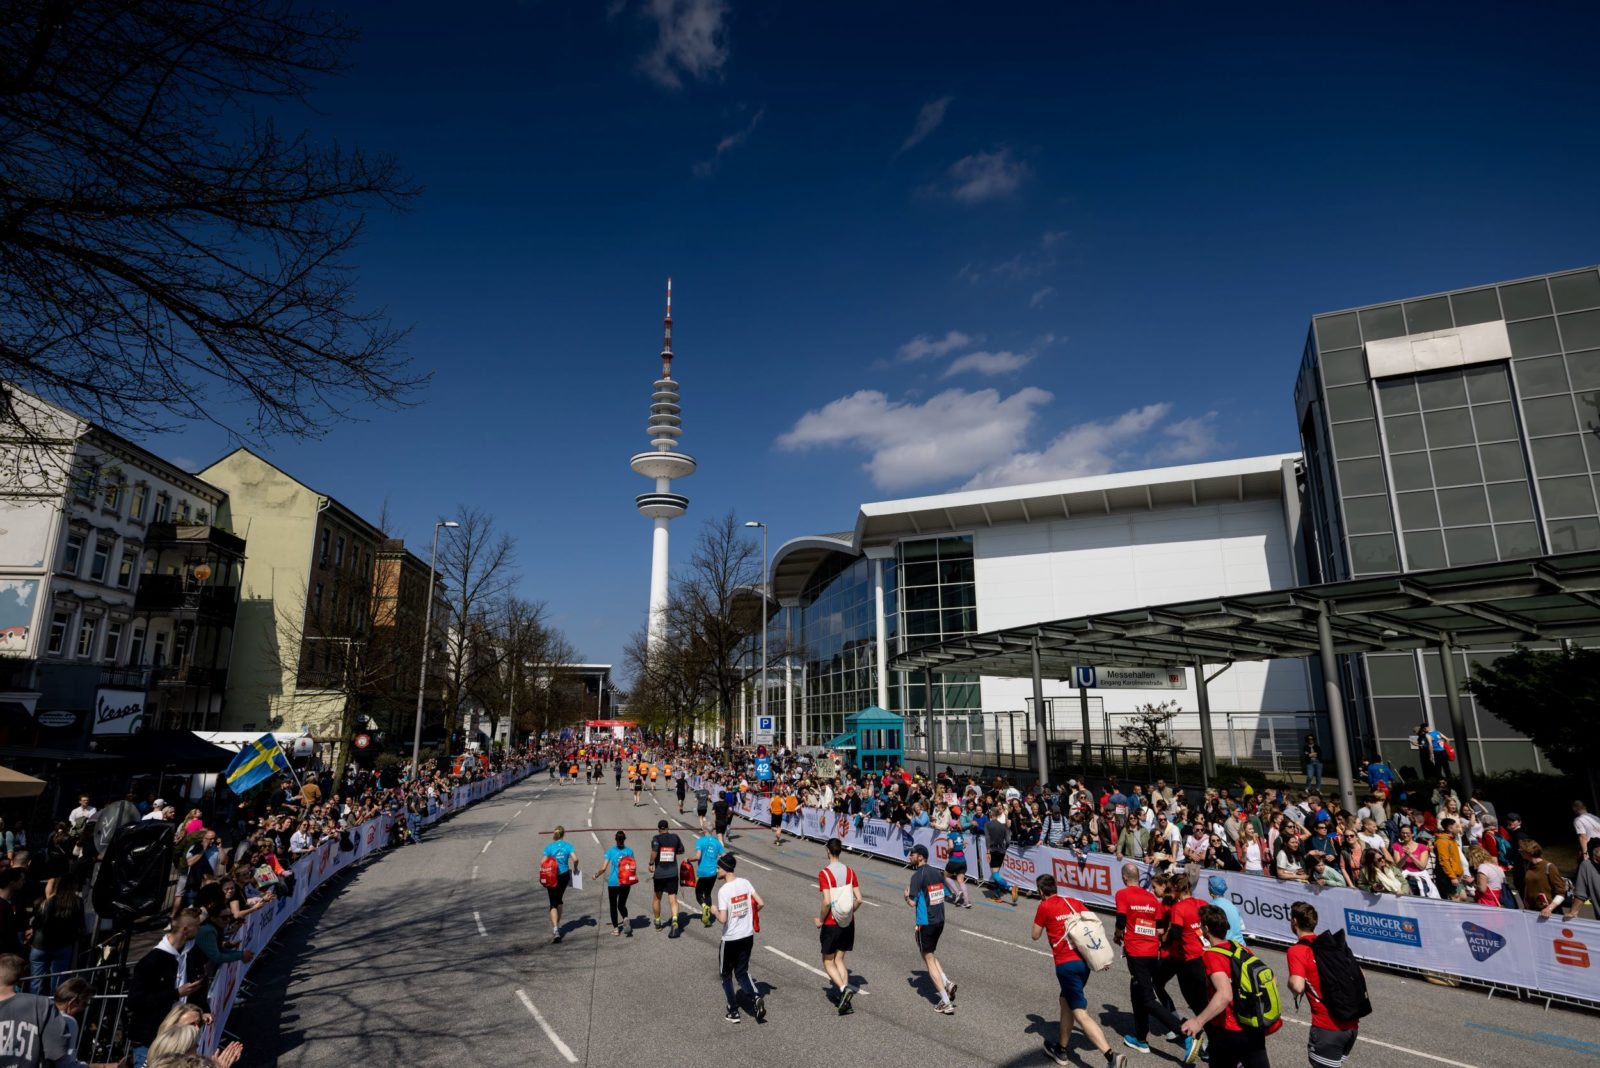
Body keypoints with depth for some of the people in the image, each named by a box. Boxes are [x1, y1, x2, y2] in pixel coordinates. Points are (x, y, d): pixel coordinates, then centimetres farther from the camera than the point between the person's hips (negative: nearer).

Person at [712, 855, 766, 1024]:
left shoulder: (723, 890, -20)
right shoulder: (745, 883, -3)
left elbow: (722, 919, -24)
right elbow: (760, 903, -2)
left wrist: (714, 910, -4)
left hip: (730, 939, -5)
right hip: (748, 937, 5)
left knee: (726, 975, 16)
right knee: (742, 973, 19)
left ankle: (733, 1012, 19)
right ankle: (756, 998, -5)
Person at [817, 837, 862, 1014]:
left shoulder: (824, 873, -15)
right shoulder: (850, 871, 1)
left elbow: (827, 901, -22)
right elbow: (859, 899, -1)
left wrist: (821, 920, -7)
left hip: (831, 924, -5)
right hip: (848, 923, 5)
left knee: (828, 962, 10)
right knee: (839, 960, 16)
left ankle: (844, 988, -13)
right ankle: (845, 1003, 10)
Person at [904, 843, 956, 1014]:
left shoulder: (918, 875, -17)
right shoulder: (937, 872, 5)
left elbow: (912, 903, -19)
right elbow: (945, 894, 15)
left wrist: (906, 896, 1)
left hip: (925, 923, -7)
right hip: (940, 920, 7)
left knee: (929, 959, 4)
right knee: (930, 954, 25)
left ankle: (946, 1002, 3)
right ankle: (947, 983, 9)